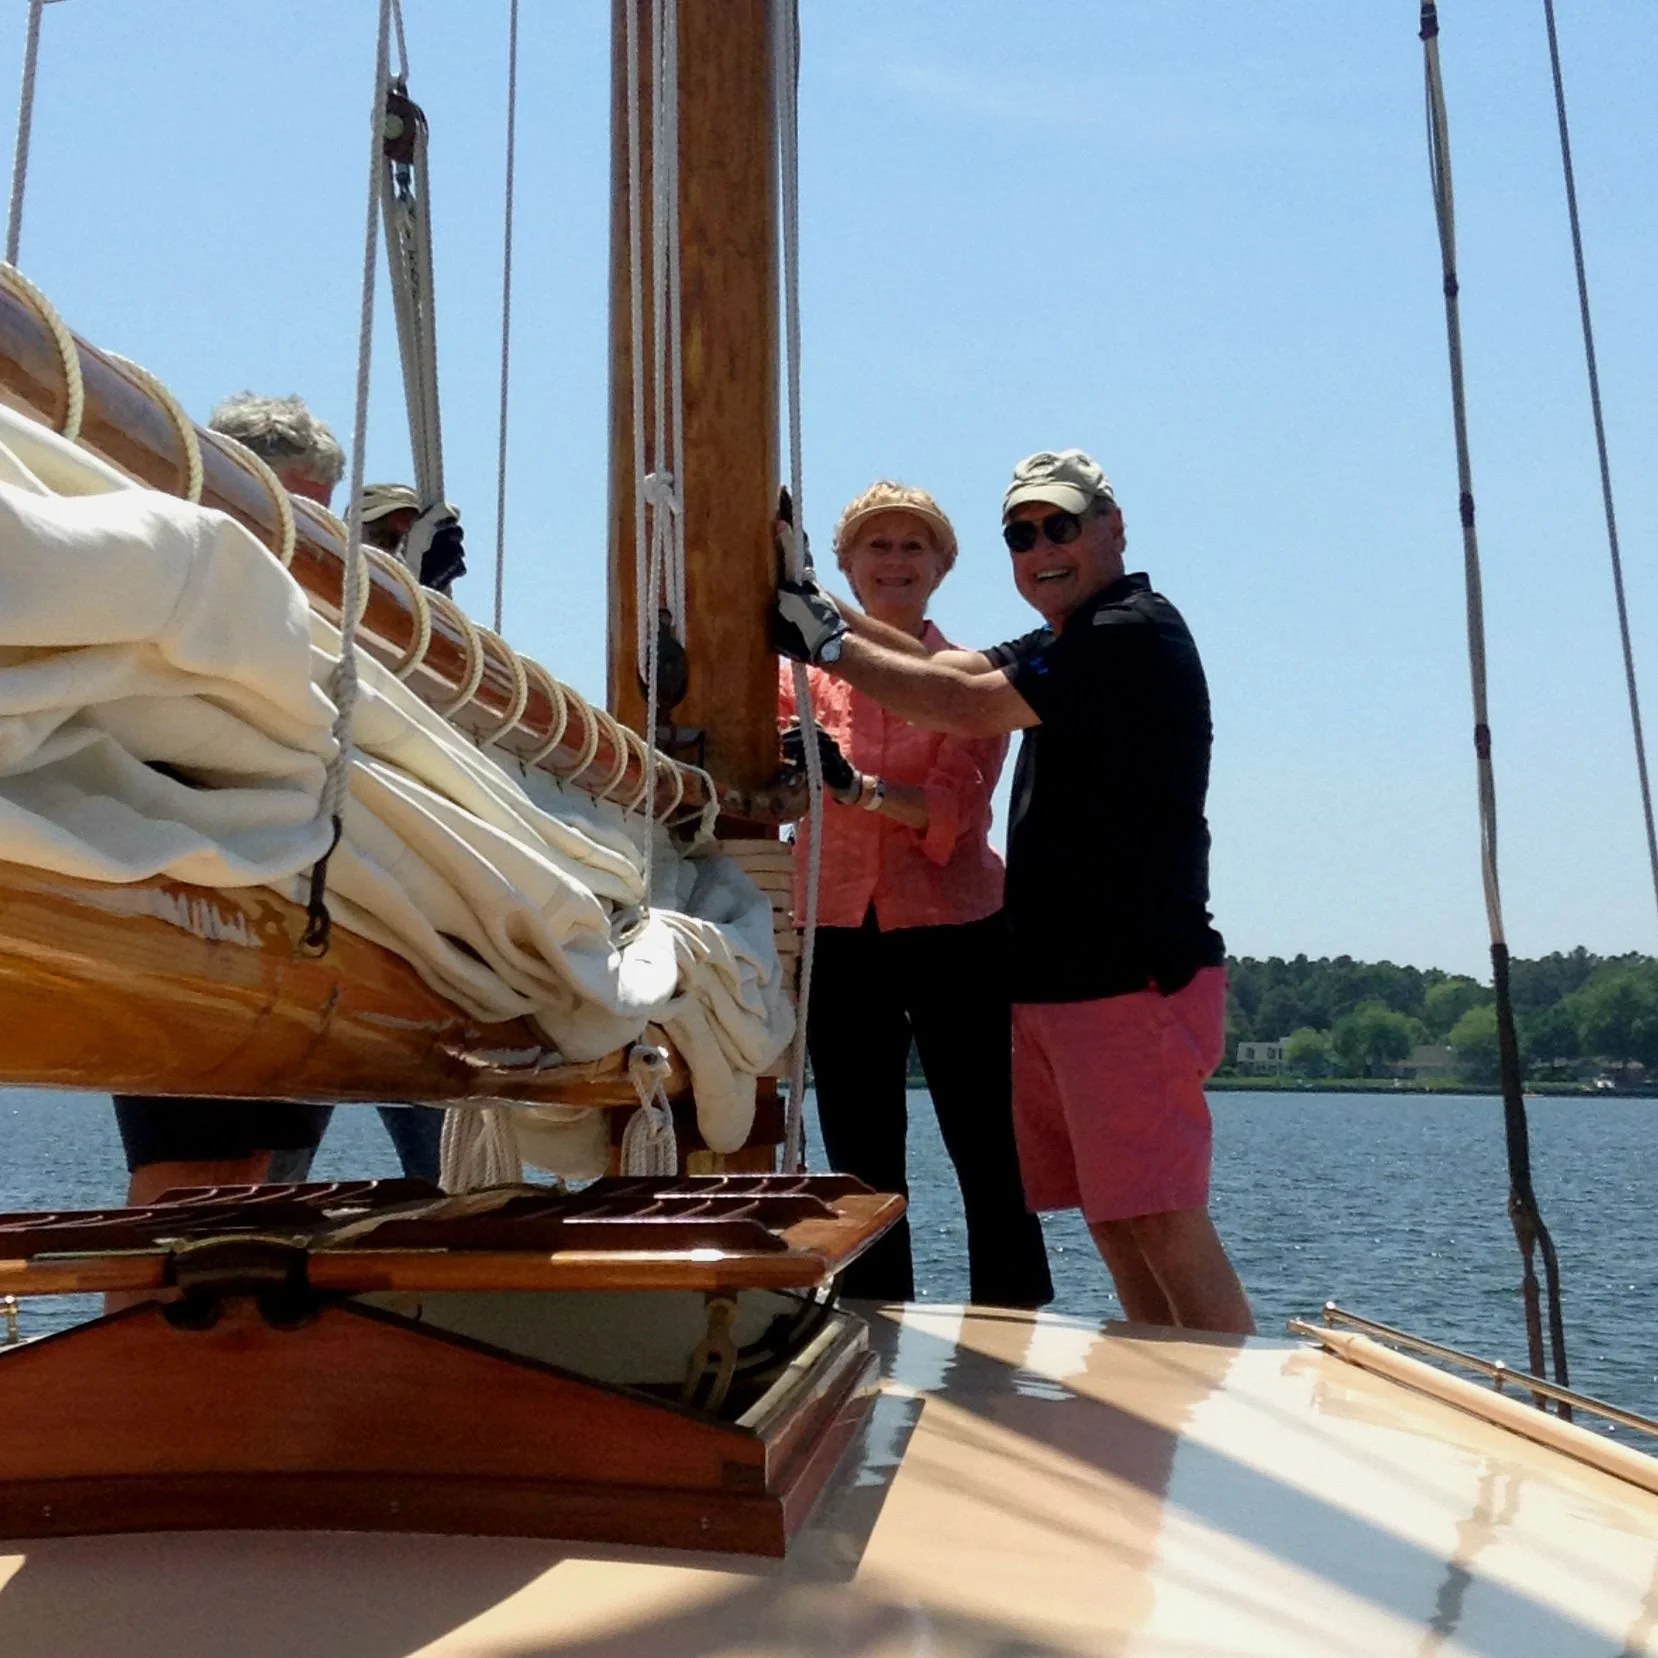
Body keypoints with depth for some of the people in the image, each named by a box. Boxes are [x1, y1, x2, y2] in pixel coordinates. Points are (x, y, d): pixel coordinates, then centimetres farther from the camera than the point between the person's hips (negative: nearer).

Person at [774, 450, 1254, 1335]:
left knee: (1166, 1228, -9)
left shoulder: (1136, 632, -10)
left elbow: (969, 706, -18)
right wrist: (821, 605, 5)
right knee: (1112, 1226, 13)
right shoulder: (1063, 647, 22)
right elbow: (944, 666, 13)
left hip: (1134, 981, -10)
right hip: (1054, 985, 10)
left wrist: (827, 645, -13)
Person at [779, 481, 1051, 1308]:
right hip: (839, 936, 2)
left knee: (988, 1159, 2)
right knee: (861, 1168, 11)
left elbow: (951, 812, -13)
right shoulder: (809, 671, 6)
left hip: (952, 933, -2)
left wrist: (854, 786, -29)